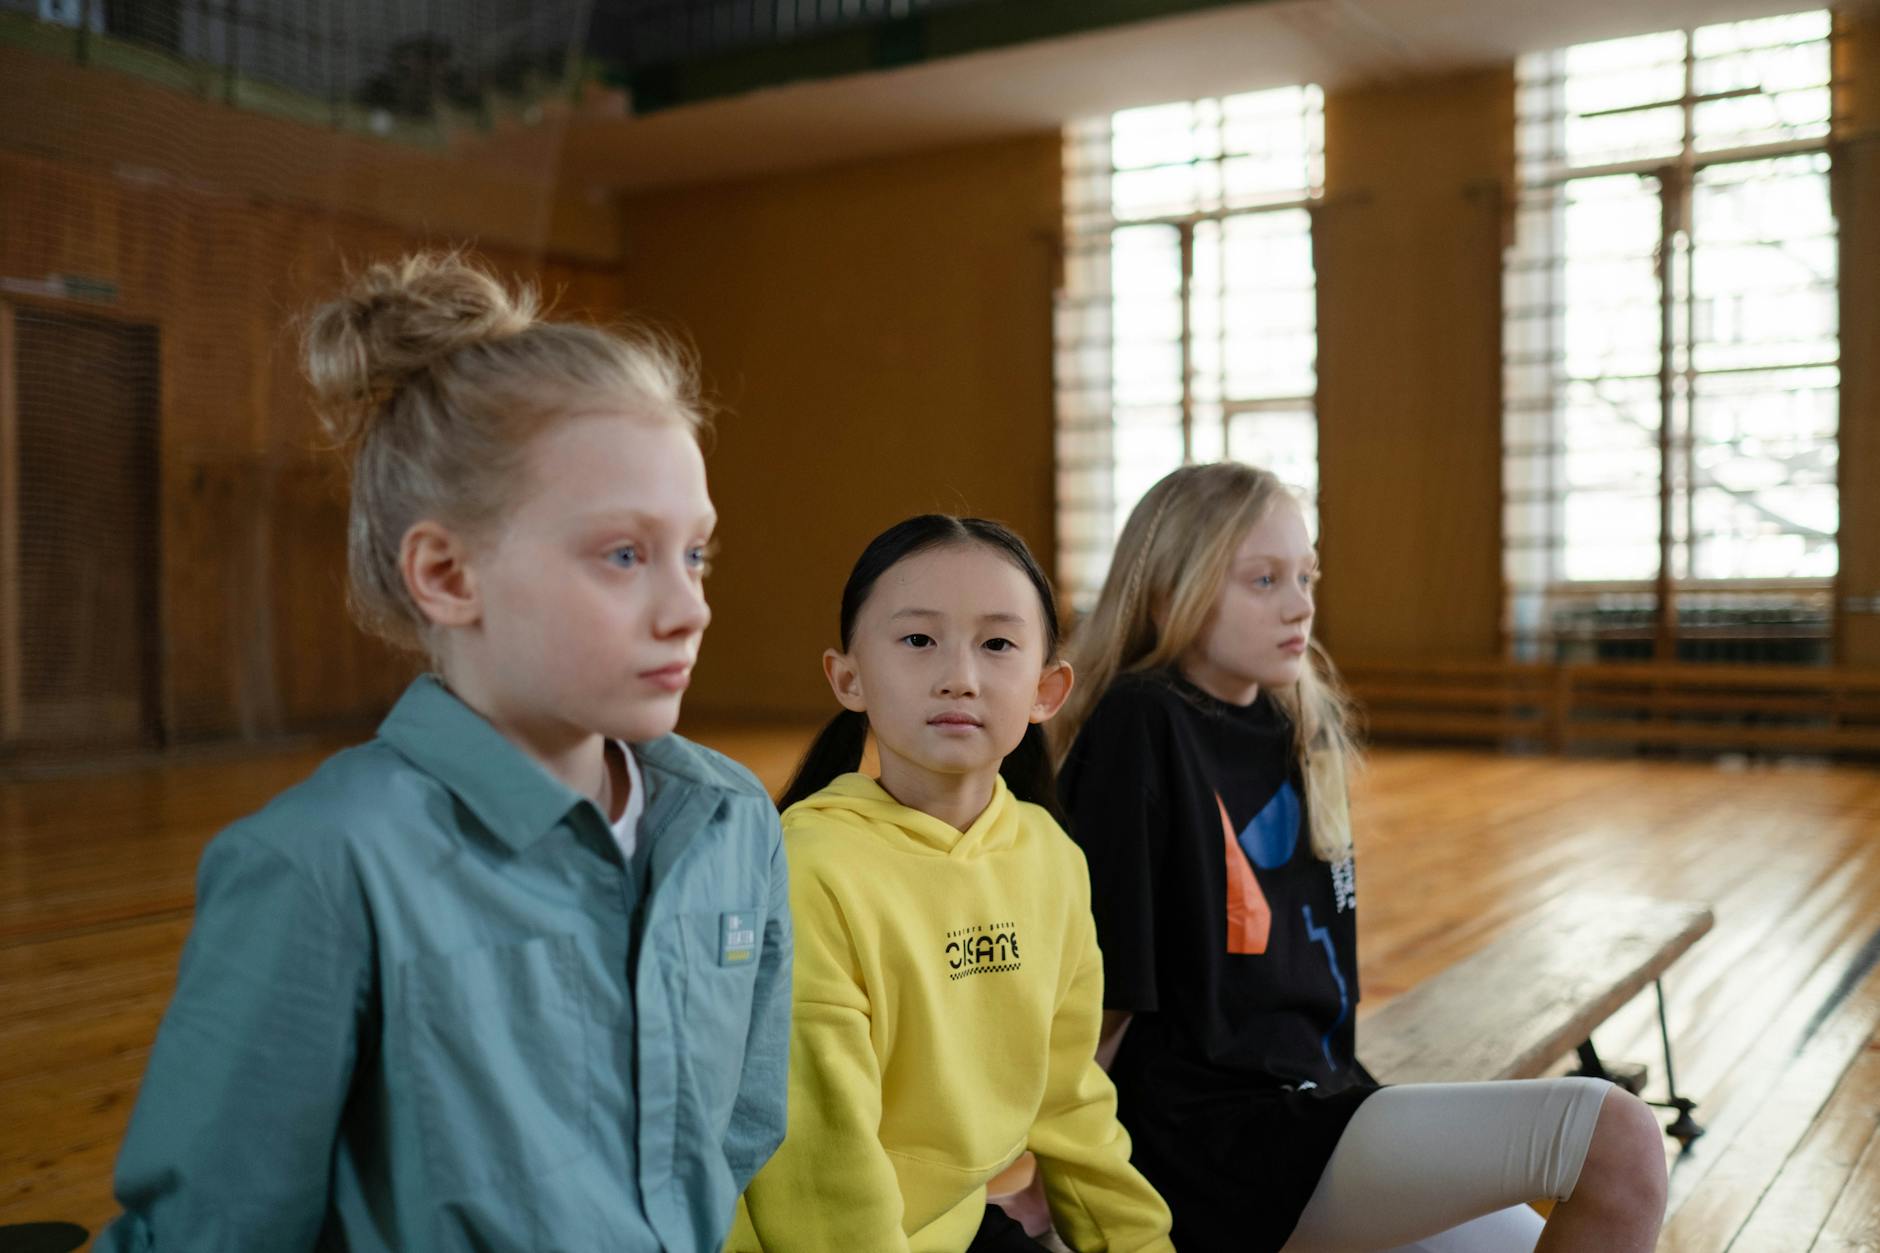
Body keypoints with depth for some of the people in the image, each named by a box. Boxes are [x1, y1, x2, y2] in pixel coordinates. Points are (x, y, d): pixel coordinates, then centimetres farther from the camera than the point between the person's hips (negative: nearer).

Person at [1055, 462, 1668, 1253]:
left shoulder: (1298, 731, 10)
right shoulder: (1140, 730, -16)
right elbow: (1104, 989, -15)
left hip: (1305, 1095, 9)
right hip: (1219, 1137, -9)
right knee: (1616, 1137, -19)